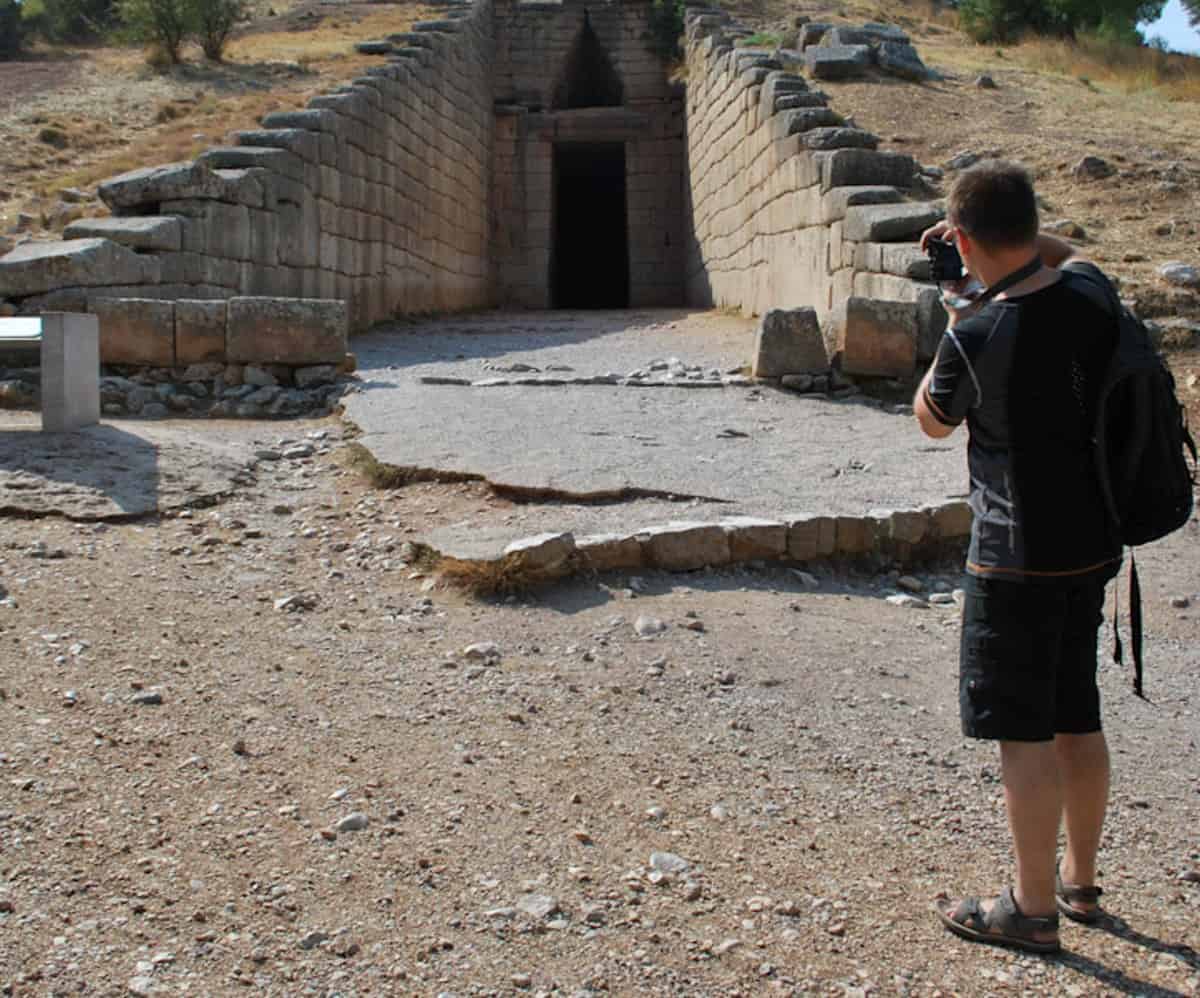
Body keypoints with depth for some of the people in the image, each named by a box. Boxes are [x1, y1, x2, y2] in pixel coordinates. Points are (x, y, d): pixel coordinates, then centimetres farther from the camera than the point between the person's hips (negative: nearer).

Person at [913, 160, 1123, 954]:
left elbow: (933, 421, 0)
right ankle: (1080, 881, 34)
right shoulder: (1088, 290, -2)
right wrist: (1017, 234, 14)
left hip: (1017, 560, -7)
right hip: (1093, 545, 8)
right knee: (1078, 721, 18)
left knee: (1024, 734, 3)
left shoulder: (977, 338, -21)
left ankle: (1034, 909, 15)